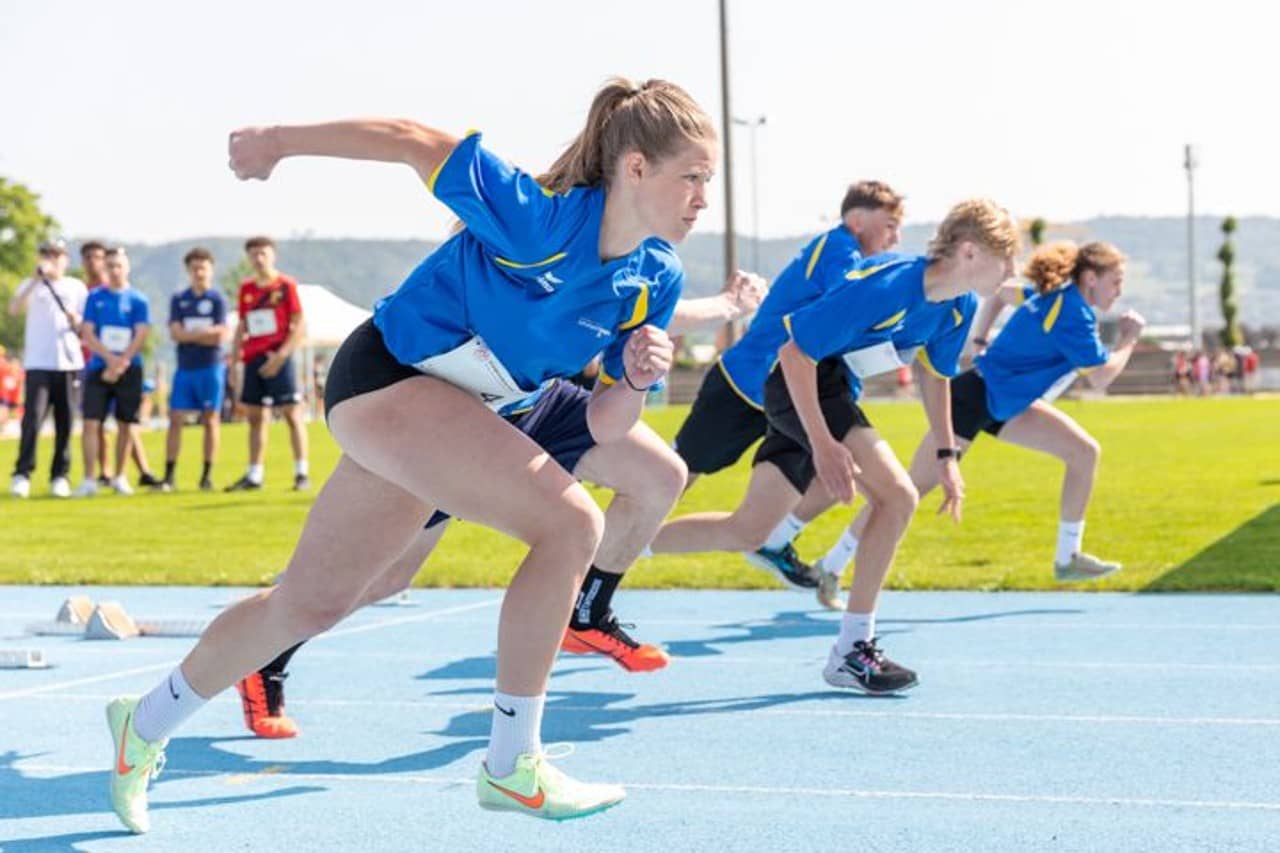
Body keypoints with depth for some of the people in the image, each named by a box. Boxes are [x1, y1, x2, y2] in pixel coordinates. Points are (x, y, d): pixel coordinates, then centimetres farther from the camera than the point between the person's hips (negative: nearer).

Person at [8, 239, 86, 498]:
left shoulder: (76, 287, 13)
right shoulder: (31, 286, 9)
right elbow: (13, 309, -11)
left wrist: (75, 319, -9)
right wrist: (36, 280, -20)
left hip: (69, 362, 2)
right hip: (38, 363, -2)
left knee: (64, 421, 2)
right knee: (32, 416, -13)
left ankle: (60, 476, 9)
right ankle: (22, 474, -11)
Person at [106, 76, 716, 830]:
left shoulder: (659, 280, -6)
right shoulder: (541, 213, -27)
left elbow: (603, 428, -2)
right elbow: (412, 141, -18)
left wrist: (635, 381, -24)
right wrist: (282, 140, -10)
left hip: (468, 413, 8)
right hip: (389, 378, -8)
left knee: (309, 605, 18)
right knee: (571, 523, -23)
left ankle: (145, 726, 40)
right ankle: (511, 768, -12)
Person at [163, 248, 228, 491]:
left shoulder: (217, 299, 1)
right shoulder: (179, 299, 9)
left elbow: (220, 335, -8)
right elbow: (175, 333, -1)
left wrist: (189, 334, -5)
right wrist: (205, 334, -7)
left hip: (211, 368, -2)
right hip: (185, 368, 2)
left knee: (210, 420, 1)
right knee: (175, 419, -2)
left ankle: (207, 475, 7)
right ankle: (169, 477, 0)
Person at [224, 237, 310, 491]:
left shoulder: (286, 285, -3)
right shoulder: (246, 289, 13)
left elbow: (298, 326, -7)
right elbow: (241, 327, 18)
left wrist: (280, 356, -16)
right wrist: (233, 362, 11)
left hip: (277, 358, -6)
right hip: (252, 360, 6)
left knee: (292, 413, -5)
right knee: (255, 417, 8)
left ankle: (302, 473, -3)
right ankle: (254, 475, 13)